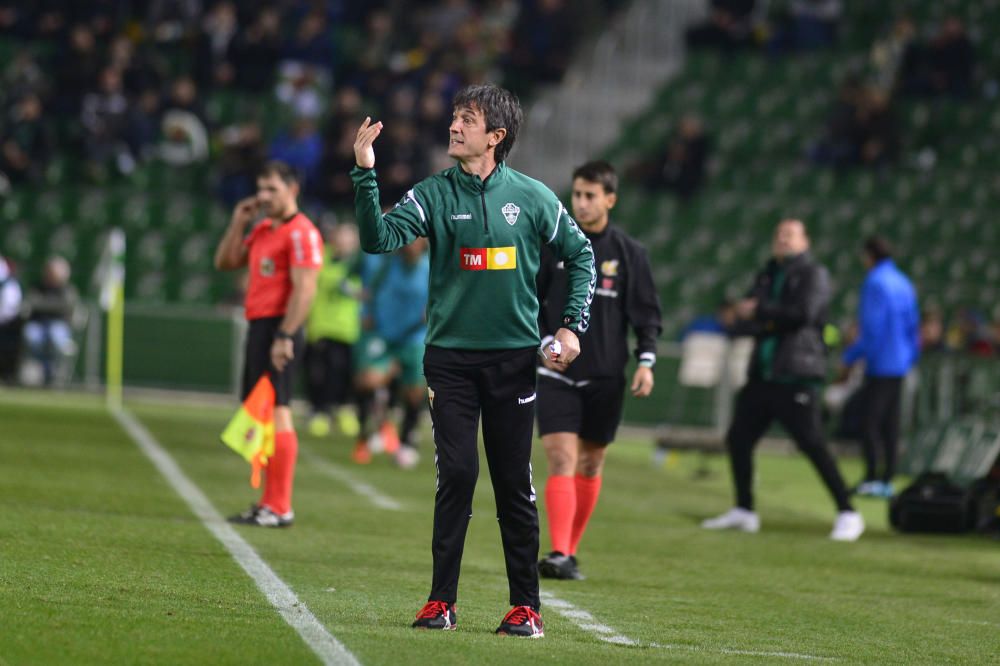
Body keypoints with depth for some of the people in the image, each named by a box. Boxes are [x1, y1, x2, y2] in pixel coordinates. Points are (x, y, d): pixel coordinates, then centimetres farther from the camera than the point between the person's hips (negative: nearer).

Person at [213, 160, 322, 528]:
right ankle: (268, 502, 15)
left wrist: (284, 337, -23)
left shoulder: (301, 233, -10)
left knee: (276, 411, -12)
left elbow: (304, 289, -17)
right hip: (258, 327, 10)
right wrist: (238, 222, 13)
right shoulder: (262, 231, 19)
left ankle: (279, 508, -12)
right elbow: (225, 262, 25)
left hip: (279, 328, -10)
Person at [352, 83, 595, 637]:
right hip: (451, 357, 0)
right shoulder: (434, 194, 1)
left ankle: (525, 606, 9)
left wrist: (573, 324, 4)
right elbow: (379, 238, -13)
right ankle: (441, 601, 2)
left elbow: (579, 254, 13)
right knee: (456, 475, -5)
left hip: (514, 358, 0)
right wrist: (365, 174, -24)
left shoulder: (531, 197, 2)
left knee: (515, 483, 3)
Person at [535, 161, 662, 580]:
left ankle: (570, 550, 21)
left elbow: (647, 314, 5)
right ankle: (559, 554, -19)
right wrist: (545, 341, -7)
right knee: (562, 461, -13)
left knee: (591, 465, 9)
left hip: (605, 376, 1)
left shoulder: (628, 253, 0)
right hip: (557, 373, -1)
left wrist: (646, 361, -7)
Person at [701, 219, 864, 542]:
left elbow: (804, 312, -19)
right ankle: (744, 511, 22)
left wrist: (760, 312, -12)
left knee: (812, 444, -13)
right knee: (738, 439, 8)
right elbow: (743, 322, 13)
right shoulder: (768, 275, 17)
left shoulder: (813, 275, -3)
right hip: (762, 375, 7)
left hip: (796, 377, -7)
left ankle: (847, 514, -9)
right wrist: (761, 324, -9)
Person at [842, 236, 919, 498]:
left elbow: (872, 328, -18)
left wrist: (851, 356, -11)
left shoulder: (875, 283, -13)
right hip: (899, 363, 9)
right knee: (891, 423, 9)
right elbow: (913, 326, 16)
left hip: (879, 365, -9)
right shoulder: (904, 284, 13)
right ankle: (887, 479, 10)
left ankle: (872, 477, -11)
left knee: (870, 420, -7)